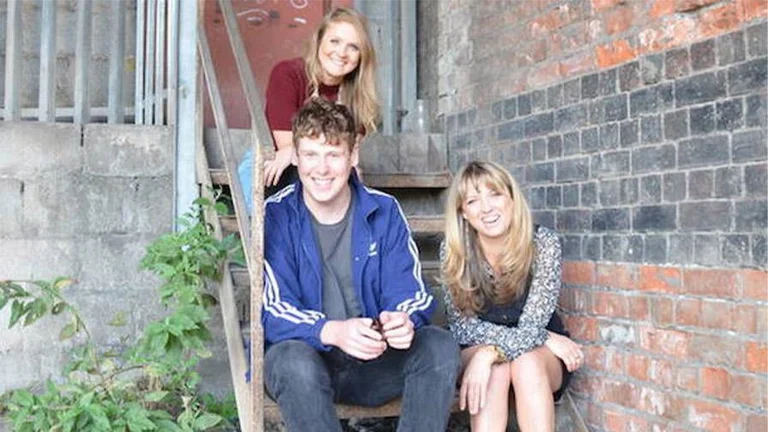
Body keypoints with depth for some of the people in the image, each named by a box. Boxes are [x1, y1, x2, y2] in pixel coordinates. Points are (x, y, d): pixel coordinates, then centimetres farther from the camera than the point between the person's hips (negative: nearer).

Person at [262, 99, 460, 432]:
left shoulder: (384, 211, 1)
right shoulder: (275, 216, -8)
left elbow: (410, 294, -1)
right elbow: (274, 313, -15)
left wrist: (404, 322, -27)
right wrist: (332, 332, -36)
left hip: (373, 361, 3)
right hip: (305, 354, -2)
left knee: (440, 347, -22)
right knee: (294, 360, -36)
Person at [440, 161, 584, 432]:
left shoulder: (543, 243, -18)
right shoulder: (454, 250, -16)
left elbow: (532, 326, -23)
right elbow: (462, 326, -16)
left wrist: (489, 353, -42)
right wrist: (543, 337, -22)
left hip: (540, 357, 0)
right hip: (474, 353, 0)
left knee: (527, 363, -32)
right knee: (496, 368, -32)